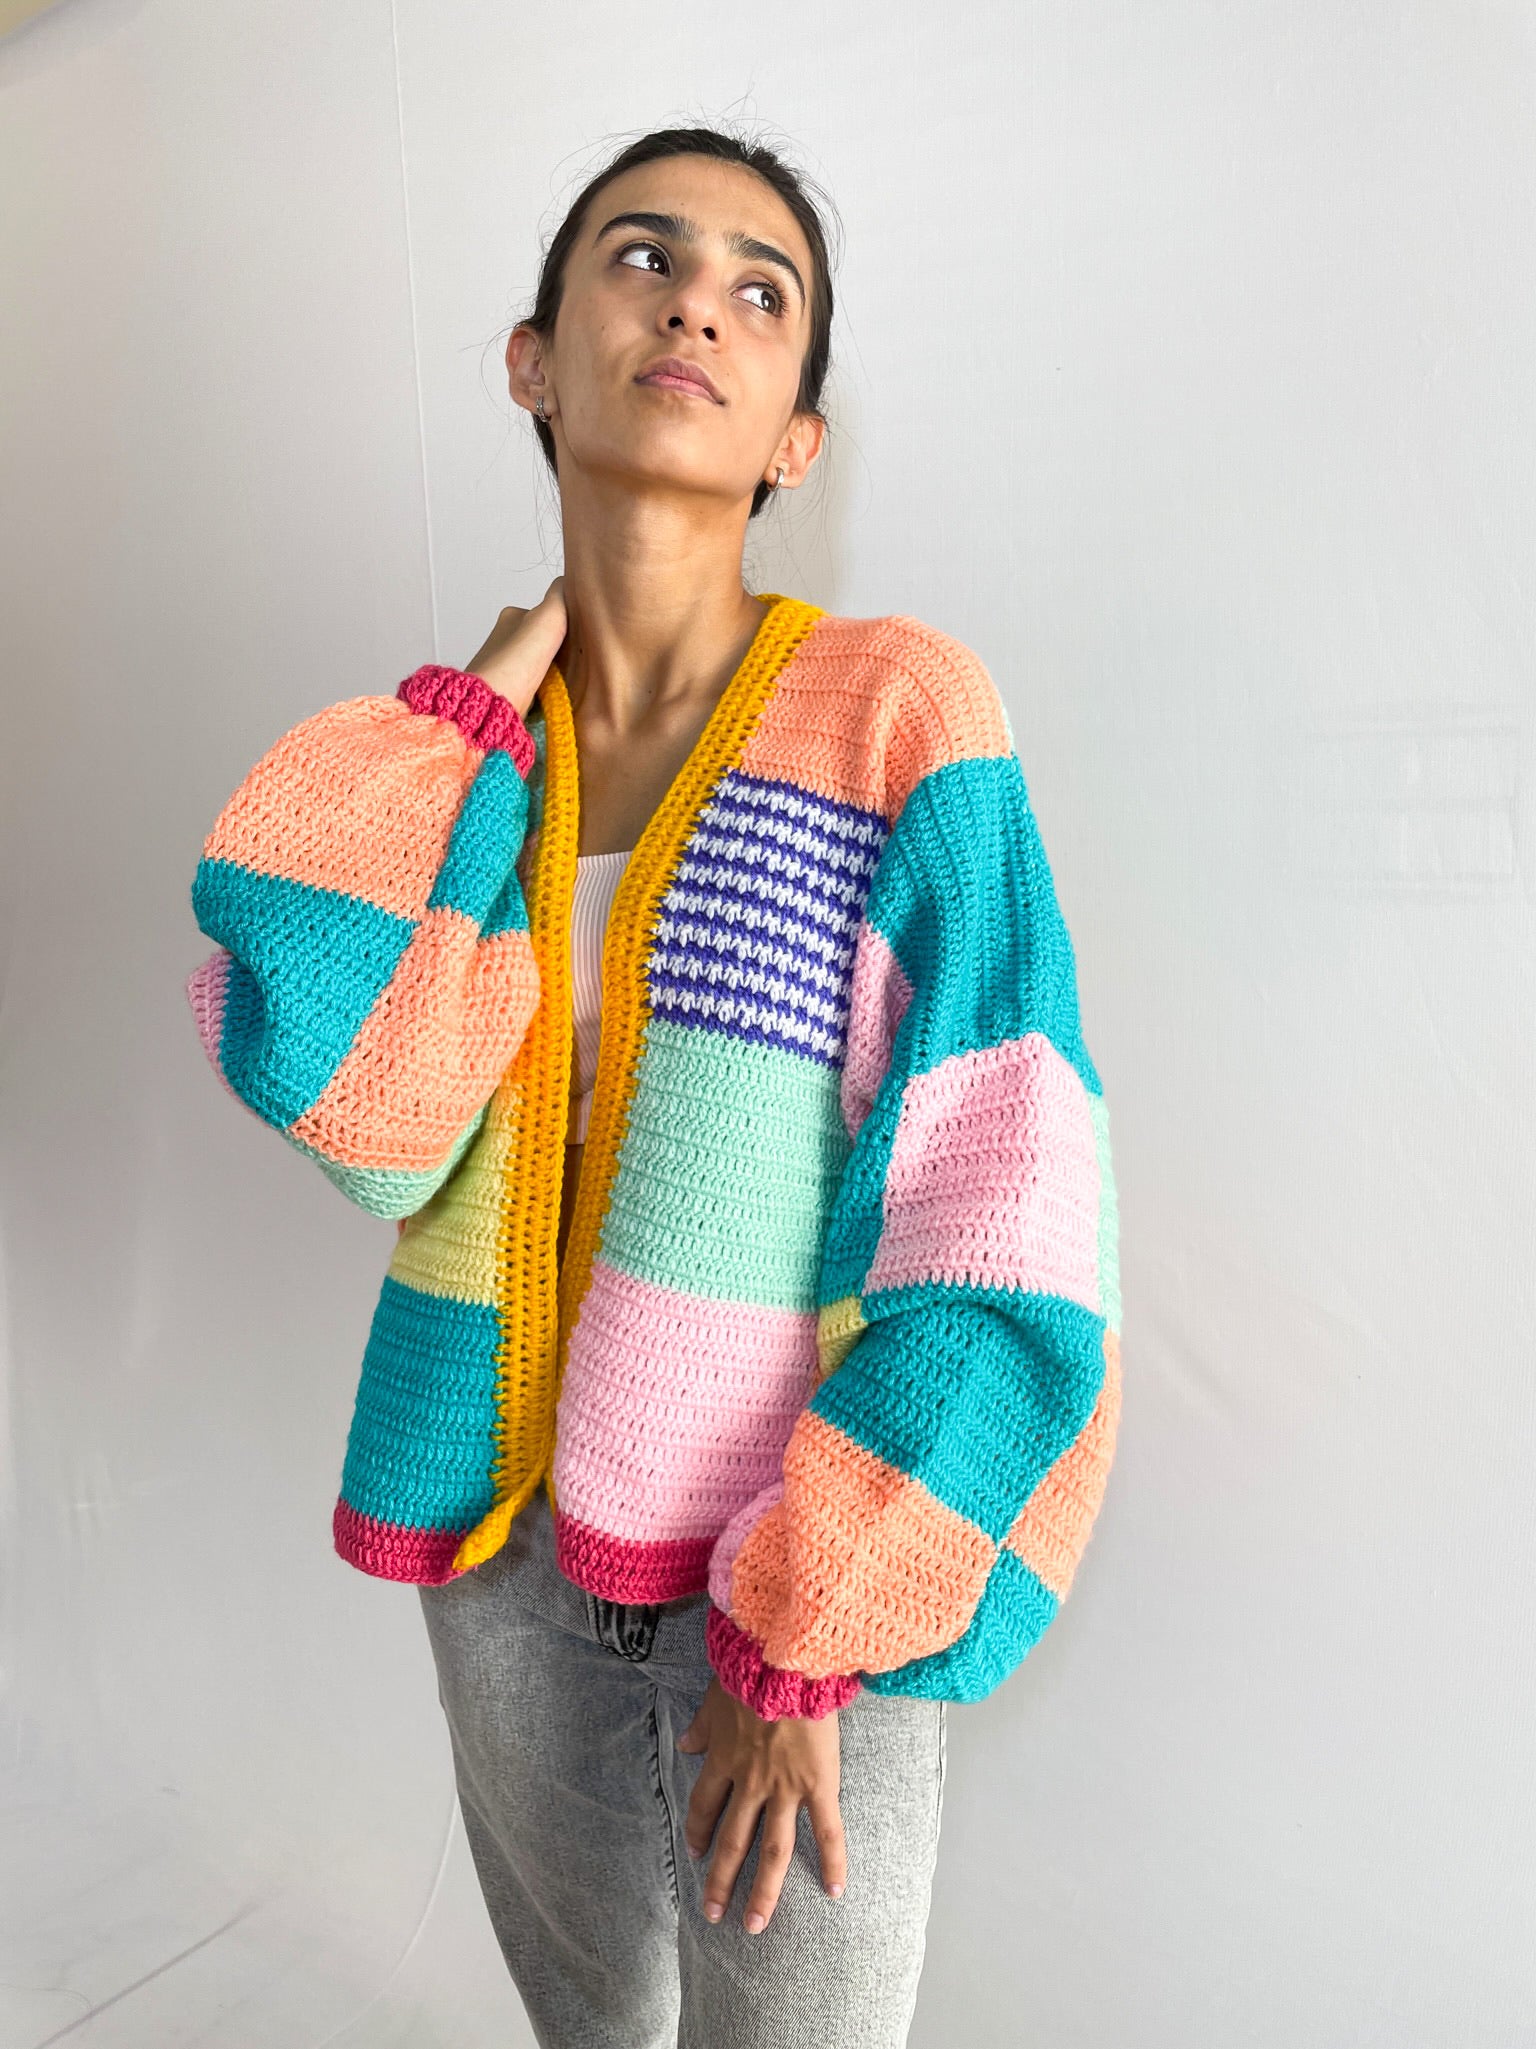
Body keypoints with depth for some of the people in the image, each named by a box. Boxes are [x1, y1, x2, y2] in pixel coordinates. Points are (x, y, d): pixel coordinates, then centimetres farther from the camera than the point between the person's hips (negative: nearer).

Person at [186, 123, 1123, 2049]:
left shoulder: (897, 711, -13)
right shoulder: (449, 742, 0)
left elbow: (1001, 1225, -16)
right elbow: (356, 1118, -17)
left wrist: (799, 1649, -14)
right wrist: (488, 718, -12)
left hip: (812, 1568, -4)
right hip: (503, 1538, 4)